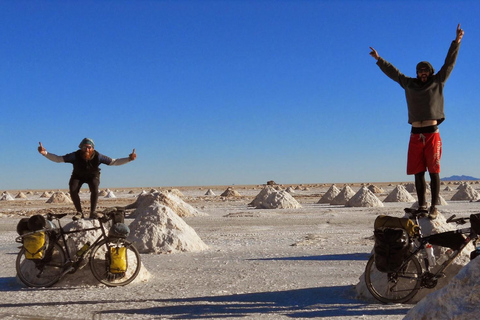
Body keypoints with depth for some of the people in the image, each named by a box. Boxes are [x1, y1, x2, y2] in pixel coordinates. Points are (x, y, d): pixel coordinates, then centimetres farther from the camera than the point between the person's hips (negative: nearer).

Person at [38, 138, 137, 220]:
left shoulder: (97, 156, -28)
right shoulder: (75, 156, -29)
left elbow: (114, 162, -23)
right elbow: (58, 159, -26)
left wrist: (129, 159, -35)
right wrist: (45, 153, -40)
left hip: (92, 176, -1)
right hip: (78, 176, 1)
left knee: (95, 189, -31)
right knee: (73, 190, -27)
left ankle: (93, 212, -14)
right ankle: (79, 212, -8)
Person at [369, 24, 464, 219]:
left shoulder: (437, 82, 9)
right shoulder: (409, 84, 16)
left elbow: (449, 63, 6)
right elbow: (392, 72, 26)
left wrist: (456, 42, 1)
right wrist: (379, 59, 32)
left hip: (432, 134, -3)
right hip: (415, 135, 3)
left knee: (433, 172, -6)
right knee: (418, 173, 3)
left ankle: (434, 207, -7)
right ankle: (421, 206, 9)